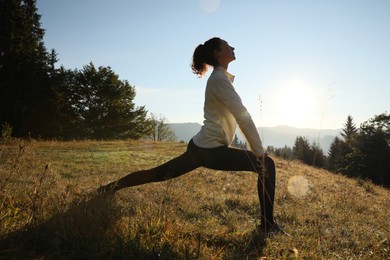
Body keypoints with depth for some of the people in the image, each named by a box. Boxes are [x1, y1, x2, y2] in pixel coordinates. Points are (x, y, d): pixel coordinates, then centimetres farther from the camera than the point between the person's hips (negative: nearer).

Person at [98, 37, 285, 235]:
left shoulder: (220, 77, 18)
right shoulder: (219, 79, -14)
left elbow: (240, 116, 19)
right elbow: (243, 117, -19)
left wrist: (256, 150, 17)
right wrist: (259, 153, -16)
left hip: (201, 146, 10)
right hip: (210, 150, -10)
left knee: (159, 174, 18)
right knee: (266, 165, -8)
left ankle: (109, 188, 32)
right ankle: (267, 226, -1)